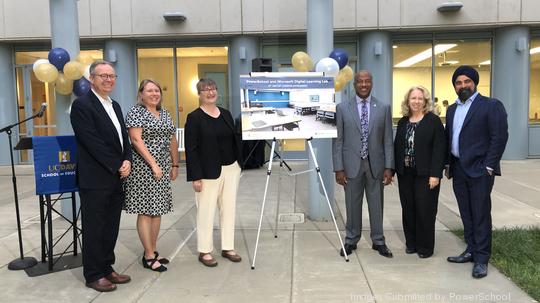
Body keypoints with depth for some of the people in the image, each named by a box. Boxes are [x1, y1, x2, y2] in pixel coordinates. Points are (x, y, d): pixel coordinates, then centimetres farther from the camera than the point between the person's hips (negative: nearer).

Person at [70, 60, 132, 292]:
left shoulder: (115, 106, 16)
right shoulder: (82, 105, -9)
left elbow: (123, 138, 15)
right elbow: (92, 142, -16)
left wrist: (127, 162, -3)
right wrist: (117, 166, -13)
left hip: (116, 178, 7)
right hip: (95, 180, -7)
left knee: (111, 228, 13)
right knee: (94, 228, 4)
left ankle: (107, 268, 26)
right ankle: (94, 275, 17)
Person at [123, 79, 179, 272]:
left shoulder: (165, 113, 15)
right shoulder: (135, 112, -6)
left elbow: (172, 140, 17)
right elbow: (136, 140, -15)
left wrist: (175, 165, 13)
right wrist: (153, 164, -19)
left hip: (162, 167, 7)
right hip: (144, 167, -7)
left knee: (157, 209, 10)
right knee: (145, 211, -3)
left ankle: (153, 251, 20)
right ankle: (149, 256, 4)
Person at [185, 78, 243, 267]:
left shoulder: (226, 114, 11)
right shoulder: (194, 118, -6)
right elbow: (190, 149, -10)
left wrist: (239, 163, 10)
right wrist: (195, 177, -15)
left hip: (231, 169, 6)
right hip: (209, 172, -5)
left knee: (229, 208, 11)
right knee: (206, 211, 2)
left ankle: (228, 248, 23)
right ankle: (204, 251, 16)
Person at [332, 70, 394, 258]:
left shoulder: (383, 108, 4)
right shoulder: (342, 108, 1)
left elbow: (388, 140, 3)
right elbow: (337, 140, -1)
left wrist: (389, 167, -3)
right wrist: (338, 168, -6)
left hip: (375, 164, 1)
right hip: (352, 165, -1)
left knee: (376, 204, 10)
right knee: (352, 204, 8)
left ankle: (378, 241, 25)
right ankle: (351, 240, 24)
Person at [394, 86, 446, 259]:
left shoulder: (433, 121, -4)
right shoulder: (402, 123, 11)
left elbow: (439, 149, -9)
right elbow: (397, 147, 11)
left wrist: (435, 174, -15)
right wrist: (393, 170, 4)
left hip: (425, 174, -4)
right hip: (405, 173, 5)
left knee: (425, 210, 0)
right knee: (408, 209, 8)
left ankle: (425, 247, 14)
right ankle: (411, 243, 22)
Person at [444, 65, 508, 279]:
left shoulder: (491, 106, -4)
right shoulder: (452, 109, 15)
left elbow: (500, 137, -10)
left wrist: (488, 166, -13)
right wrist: (448, 165, 11)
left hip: (479, 170, -6)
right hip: (458, 170, 6)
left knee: (480, 214, -1)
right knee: (466, 214, 12)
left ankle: (481, 259, 7)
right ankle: (471, 251, 23)